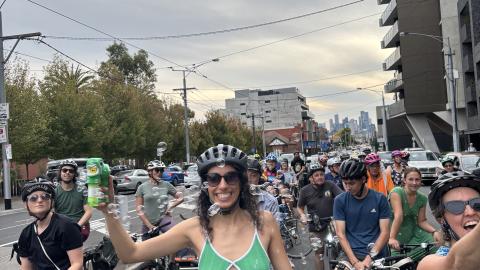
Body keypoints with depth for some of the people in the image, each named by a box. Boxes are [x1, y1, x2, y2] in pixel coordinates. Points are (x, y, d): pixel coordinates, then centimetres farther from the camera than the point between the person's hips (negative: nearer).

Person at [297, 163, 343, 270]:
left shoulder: (330, 185, -9)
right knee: (318, 253, 12)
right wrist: (302, 215, -13)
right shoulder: (305, 190, -6)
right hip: (315, 228, 1)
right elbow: (299, 207, 7)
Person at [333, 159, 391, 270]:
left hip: (376, 255, 1)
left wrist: (370, 257, -14)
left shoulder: (380, 199, 1)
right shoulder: (340, 200, 0)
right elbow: (341, 234, -3)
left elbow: (385, 232, -2)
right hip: (350, 253, 0)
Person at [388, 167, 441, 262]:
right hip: (397, 235, -5)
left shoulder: (422, 198, 1)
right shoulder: (397, 192, -15)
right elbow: (398, 216, -27)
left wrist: (434, 231, -14)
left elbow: (422, 221, 4)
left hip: (414, 233, 5)